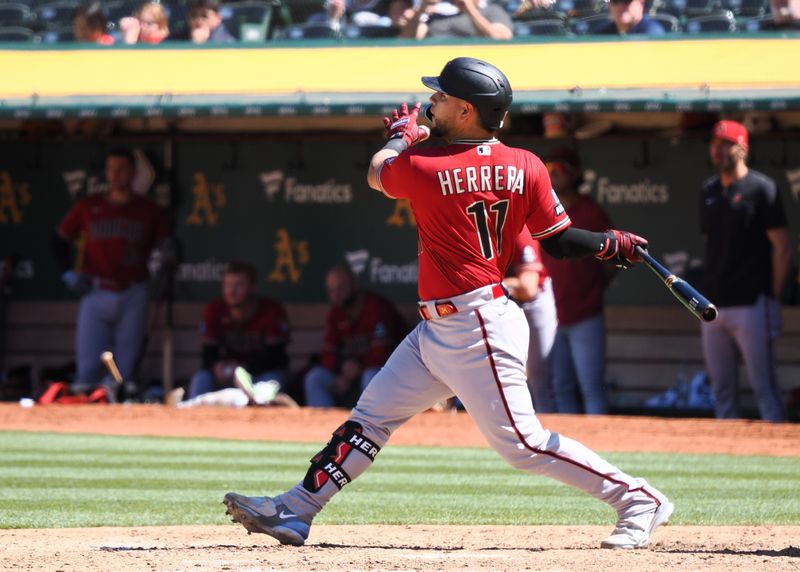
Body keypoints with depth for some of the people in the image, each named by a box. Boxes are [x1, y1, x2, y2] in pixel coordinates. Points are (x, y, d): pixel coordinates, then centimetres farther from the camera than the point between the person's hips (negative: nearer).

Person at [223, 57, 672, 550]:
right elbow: (560, 241, 0)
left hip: (478, 333, -9)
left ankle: (638, 500, 0)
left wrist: (402, 134, 26)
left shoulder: (423, 168, -16)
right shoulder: (525, 167, -1)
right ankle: (296, 512, 13)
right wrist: (613, 245, 13)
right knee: (371, 416, 10)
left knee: (521, 443, -6)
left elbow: (376, 172, 8)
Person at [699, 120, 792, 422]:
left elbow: (782, 246, -7)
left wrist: (772, 297, -9)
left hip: (750, 306, -7)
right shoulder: (709, 190, 14)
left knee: (764, 387, -7)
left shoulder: (761, 188, -6)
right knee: (722, 389, 9)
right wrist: (710, 289, 12)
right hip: (714, 306, 7)